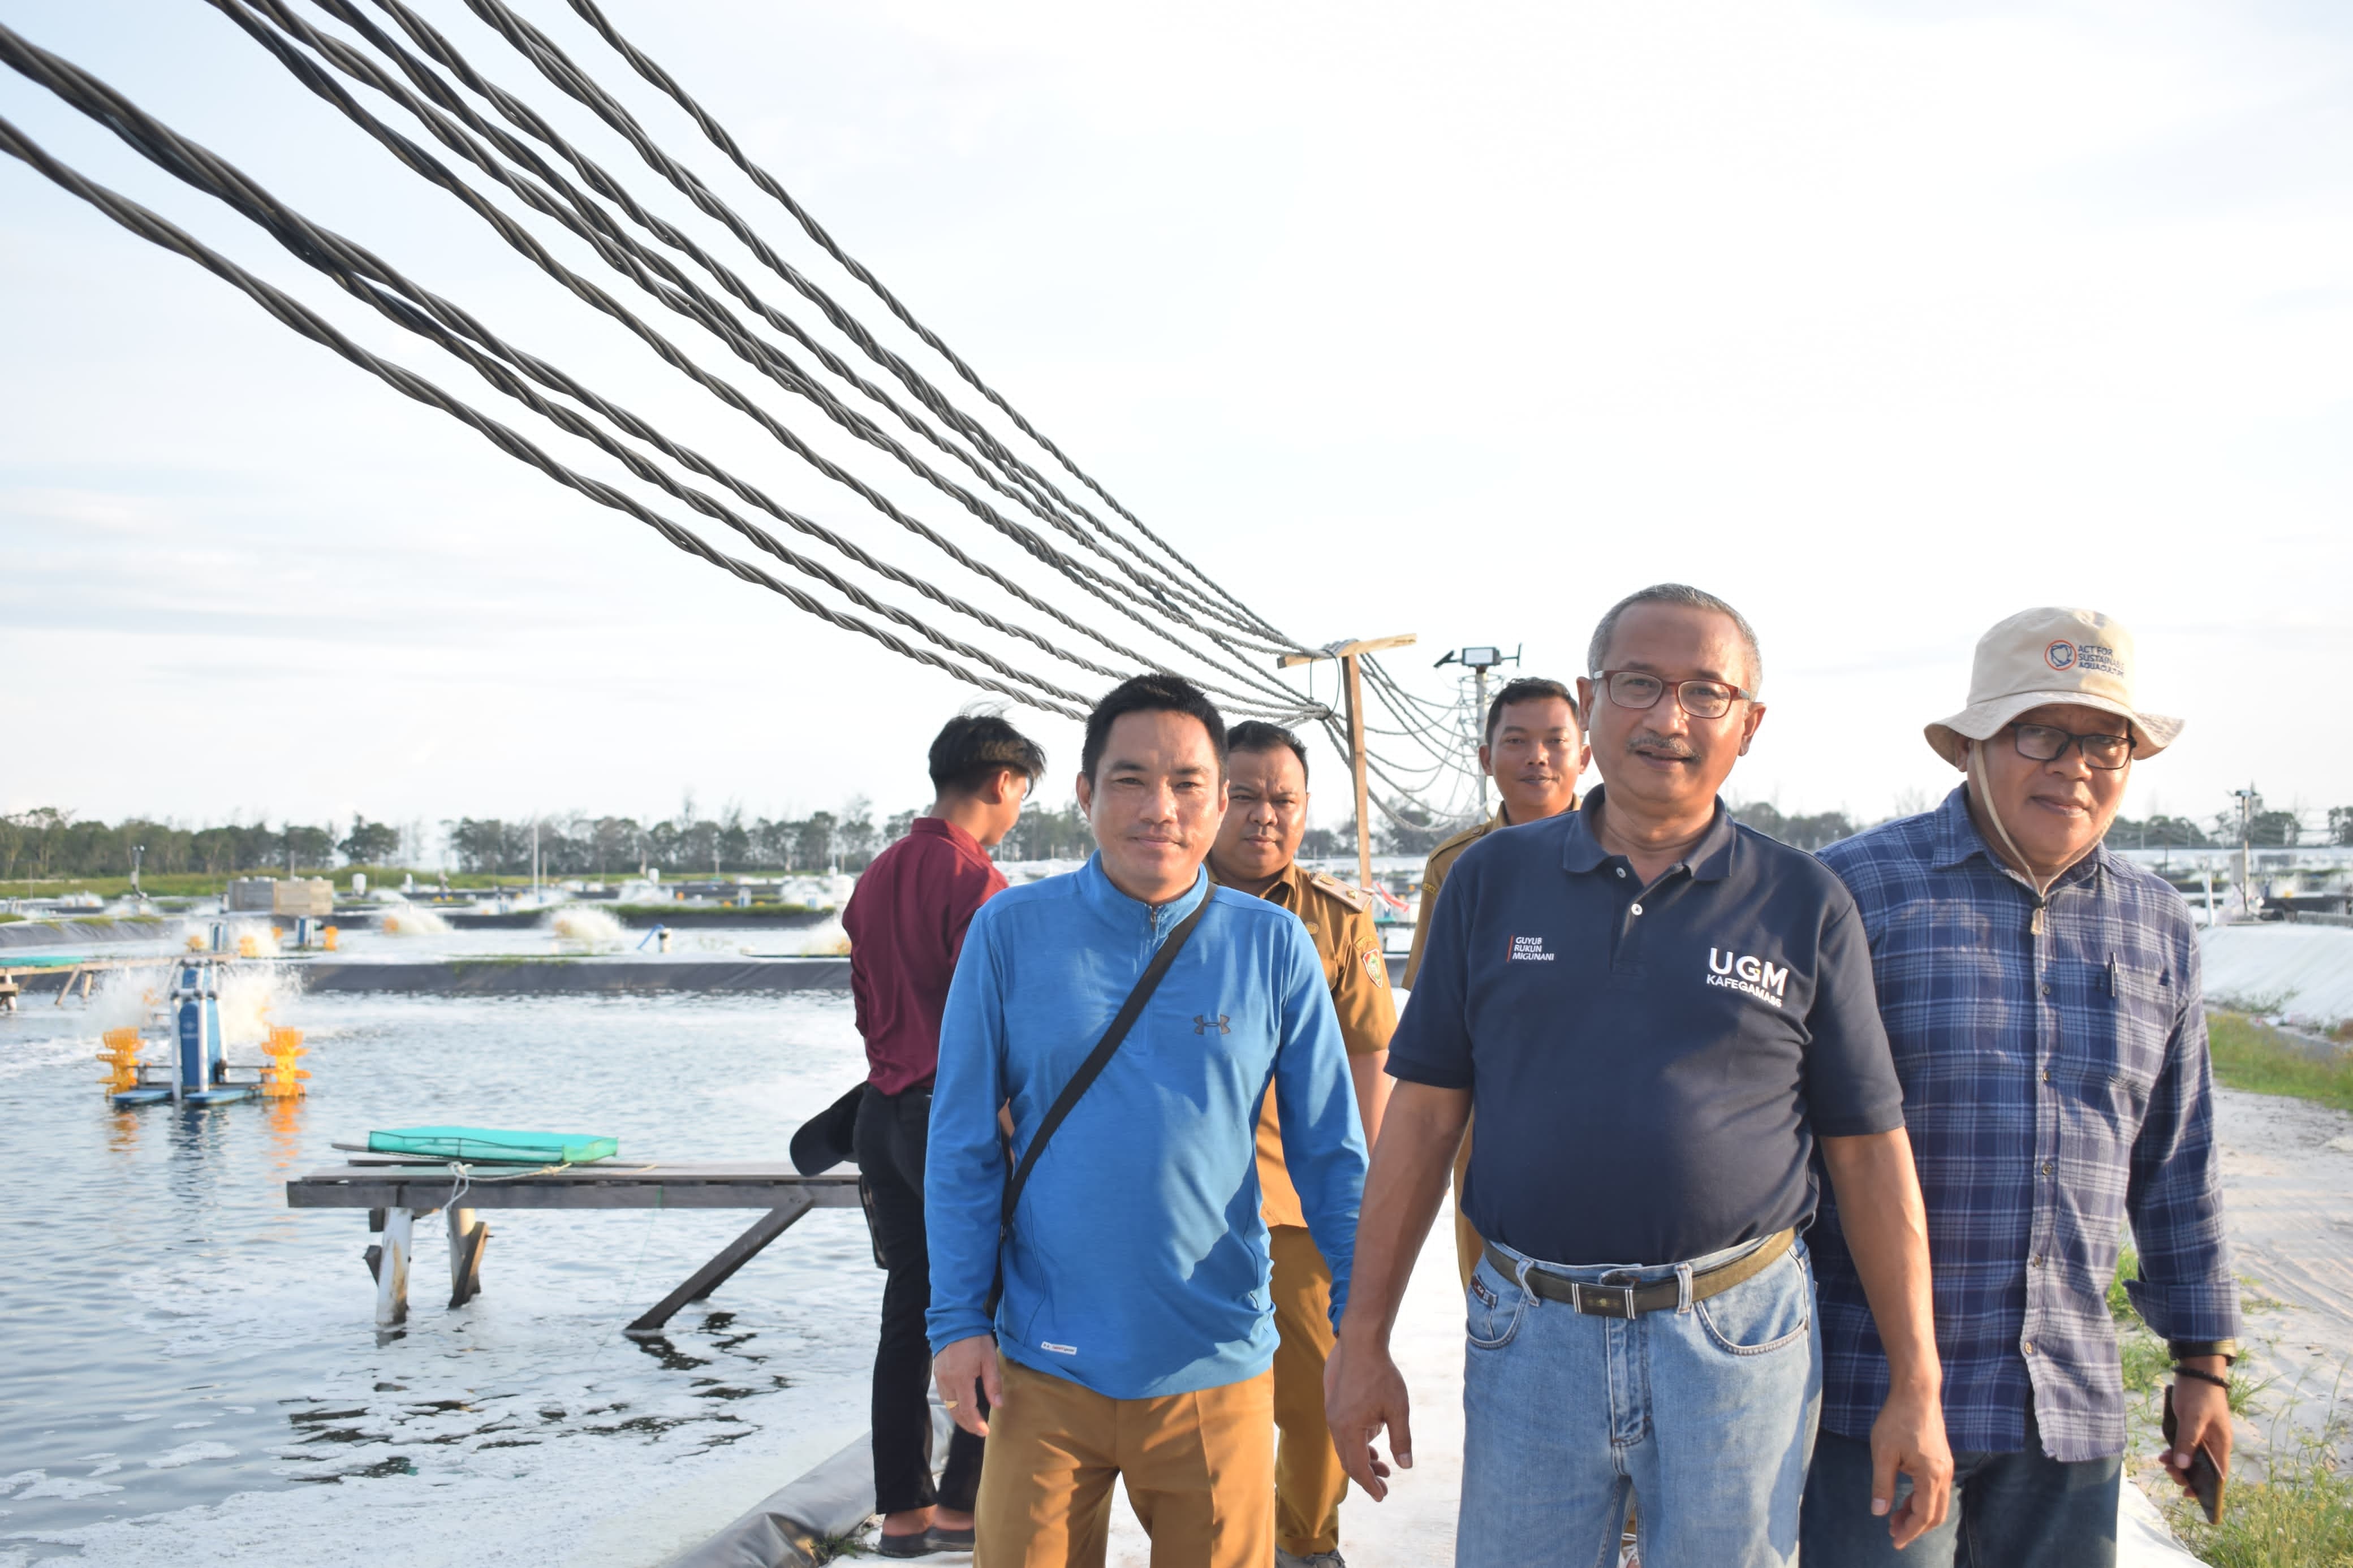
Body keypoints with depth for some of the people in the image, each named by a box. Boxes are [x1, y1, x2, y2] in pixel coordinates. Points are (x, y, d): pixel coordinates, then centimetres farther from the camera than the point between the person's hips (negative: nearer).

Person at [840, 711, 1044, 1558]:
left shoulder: (876, 879, 11)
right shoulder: (975, 883, -15)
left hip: (884, 1115, 8)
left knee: (908, 1318, 12)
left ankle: (902, 1509, 17)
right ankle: (964, 1503, 7)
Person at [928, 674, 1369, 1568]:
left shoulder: (1274, 948, -2)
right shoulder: (1010, 933, -2)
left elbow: (1331, 1153, 3)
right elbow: (963, 1143, 1)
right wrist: (959, 1317, -3)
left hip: (1214, 1366, 0)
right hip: (1044, 1369, 0)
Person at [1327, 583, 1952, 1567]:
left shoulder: (1806, 905, 1)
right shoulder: (1491, 881, 3)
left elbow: (1870, 1153, 2)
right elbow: (1424, 1114, 4)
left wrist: (1916, 1389, 1)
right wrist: (1363, 1339, 2)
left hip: (1737, 1339, -1)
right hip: (1532, 1337, 1)